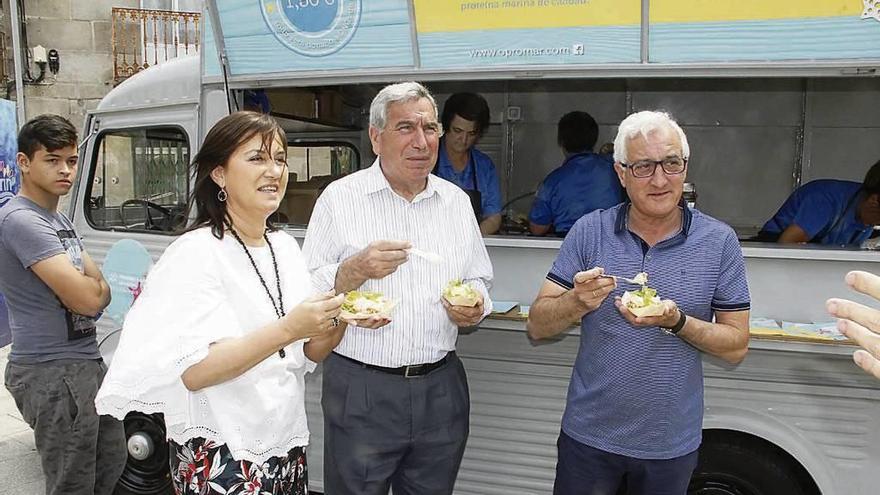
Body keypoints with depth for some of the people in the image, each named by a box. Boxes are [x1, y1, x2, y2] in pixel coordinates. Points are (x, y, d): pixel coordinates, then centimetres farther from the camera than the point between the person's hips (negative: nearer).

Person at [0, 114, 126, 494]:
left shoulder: (58, 219, 13)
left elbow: (98, 285, 13)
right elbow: (87, 299, -24)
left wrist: (85, 286, -10)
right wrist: (99, 287, -1)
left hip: (85, 362, 10)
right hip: (53, 371, -10)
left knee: (111, 461, 21)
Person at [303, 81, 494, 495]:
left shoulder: (456, 200, 9)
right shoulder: (340, 198, -4)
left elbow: (479, 280, 17)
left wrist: (475, 306, -4)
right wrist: (355, 270, -23)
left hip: (442, 387, 4)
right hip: (361, 390, -3)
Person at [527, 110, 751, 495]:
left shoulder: (719, 242, -7)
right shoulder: (589, 231, -7)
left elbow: (736, 346, -4)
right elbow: (537, 326, -5)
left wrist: (677, 322, -22)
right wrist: (578, 302, -26)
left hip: (672, 443, 0)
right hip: (588, 434, 0)